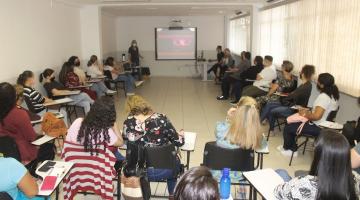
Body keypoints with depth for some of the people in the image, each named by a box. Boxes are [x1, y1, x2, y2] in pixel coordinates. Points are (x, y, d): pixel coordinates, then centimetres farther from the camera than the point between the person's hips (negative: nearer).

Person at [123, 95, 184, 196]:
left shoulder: (129, 122, -13)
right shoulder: (161, 119, -16)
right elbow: (178, 142, -6)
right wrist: (181, 135, 14)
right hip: (162, 170, -1)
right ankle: (173, 194, 46)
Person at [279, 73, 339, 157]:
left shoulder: (323, 97, -26)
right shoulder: (333, 95, 4)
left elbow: (317, 116, -33)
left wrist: (305, 115, -15)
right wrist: (308, 111, 6)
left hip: (318, 127, -10)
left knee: (288, 127, 3)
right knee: (292, 123, 20)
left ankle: (286, 148, 28)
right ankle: (292, 149, 23)